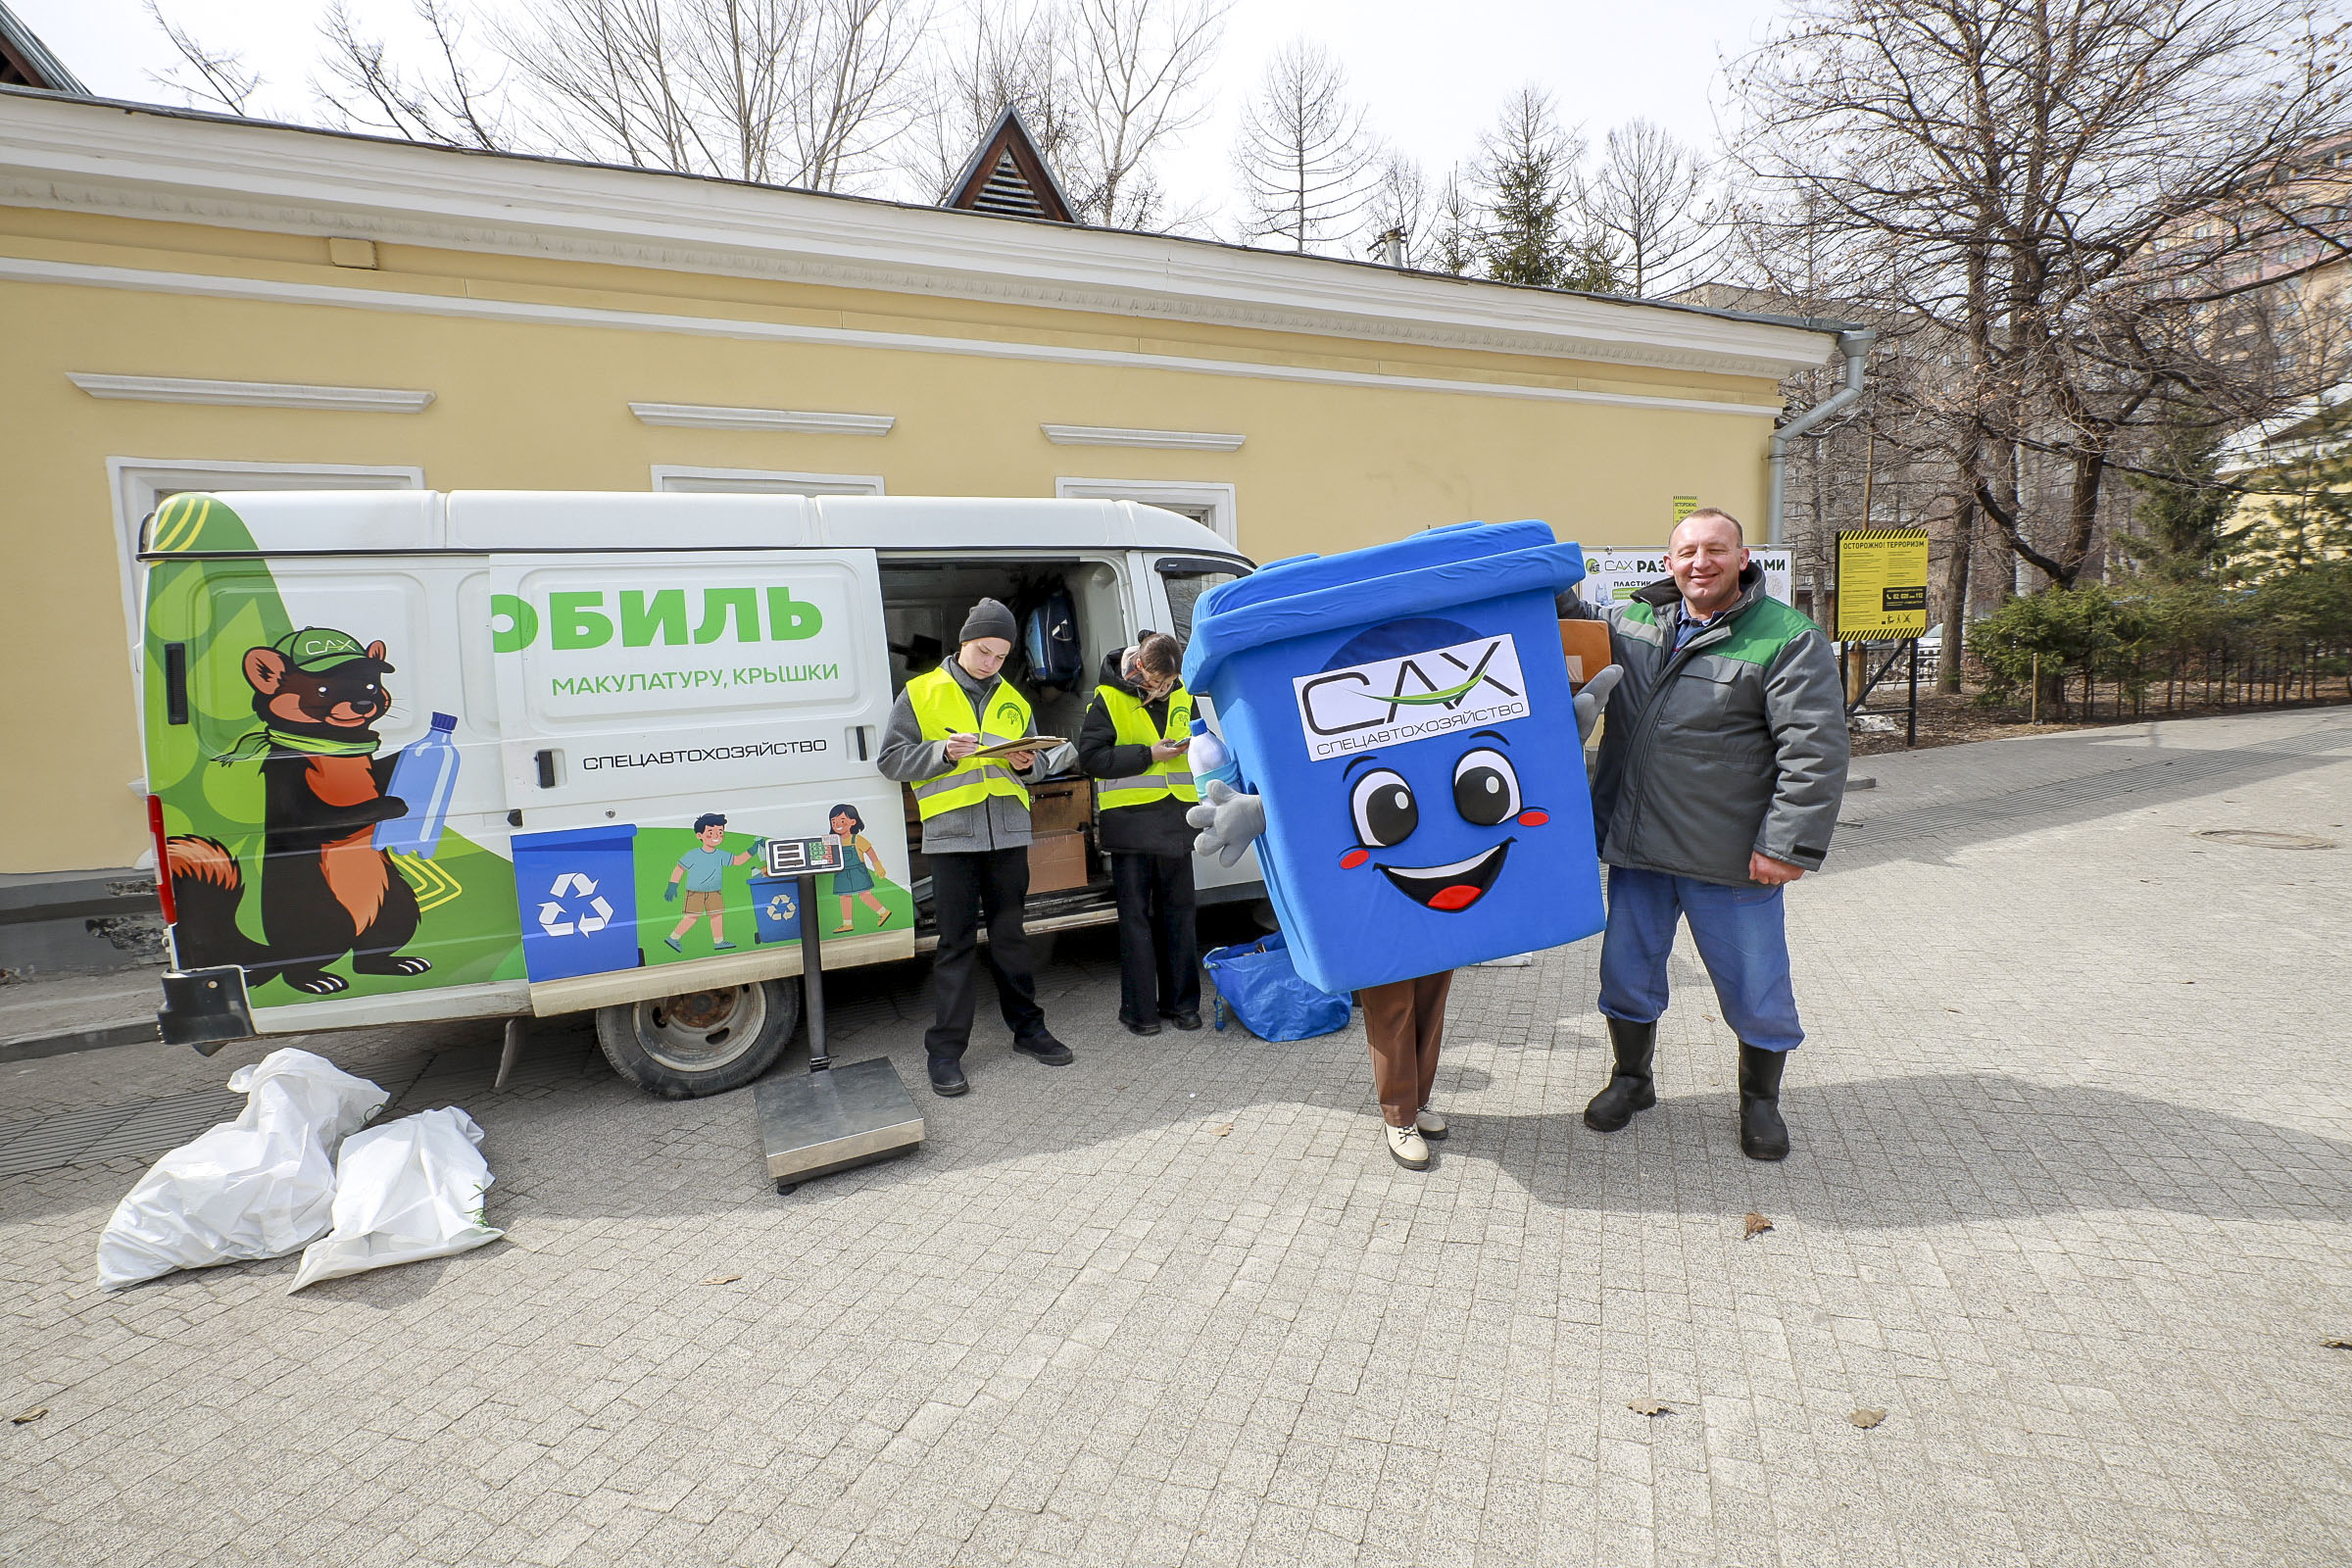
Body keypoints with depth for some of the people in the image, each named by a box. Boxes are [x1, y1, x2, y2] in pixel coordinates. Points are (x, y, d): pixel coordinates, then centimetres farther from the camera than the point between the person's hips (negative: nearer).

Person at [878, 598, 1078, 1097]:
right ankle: (946, 1048, 9)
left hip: (1008, 831, 4)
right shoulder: (920, 693, 4)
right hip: (951, 834, -3)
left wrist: (1028, 763, -3)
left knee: (1009, 935, 13)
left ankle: (1027, 1028, 26)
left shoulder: (1013, 701, 16)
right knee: (956, 943, 0)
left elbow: (1037, 762, 20)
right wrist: (943, 752, -16)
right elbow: (891, 759, -1)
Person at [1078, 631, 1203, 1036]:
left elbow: (1201, 737, 24)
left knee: (1178, 911, 9)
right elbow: (1090, 756, -10)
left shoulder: (1182, 694, 9)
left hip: (1176, 819, 4)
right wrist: (1149, 754, -16)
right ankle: (1139, 1010, 11)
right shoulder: (1108, 699, -4)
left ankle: (1181, 1002, 20)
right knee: (1135, 915, 2)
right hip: (1131, 820, -4)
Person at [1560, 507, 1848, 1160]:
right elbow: (1577, 623, 26)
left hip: (1731, 859, -4)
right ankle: (1631, 1079, 38)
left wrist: (1788, 845, -17)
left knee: (1756, 993, 10)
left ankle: (1761, 1100, 35)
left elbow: (1815, 752, -13)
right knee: (1627, 972, 15)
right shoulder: (1633, 622, 6)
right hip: (1637, 847, 4)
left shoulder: (1790, 639, -8)